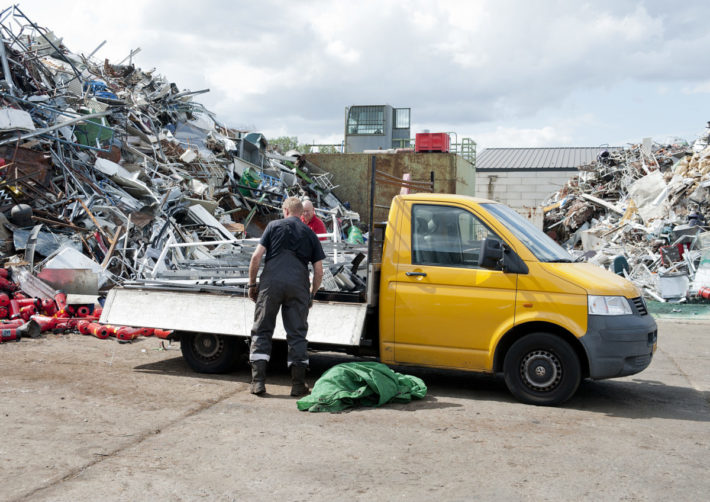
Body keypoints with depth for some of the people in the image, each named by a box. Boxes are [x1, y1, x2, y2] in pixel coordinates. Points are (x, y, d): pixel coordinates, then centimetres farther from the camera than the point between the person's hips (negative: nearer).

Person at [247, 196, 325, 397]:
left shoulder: (274, 226, 12)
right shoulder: (310, 234, 17)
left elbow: (256, 256, 3)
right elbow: (318, 271, 13)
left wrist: (252, 284, 11)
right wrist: (311, 294, 24)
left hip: (271, 282, -1)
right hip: (298, 285, 1)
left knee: (261, 330, 7)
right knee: (297, 333, 8)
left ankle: (258, 381, 3)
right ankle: (298, 384, 10)